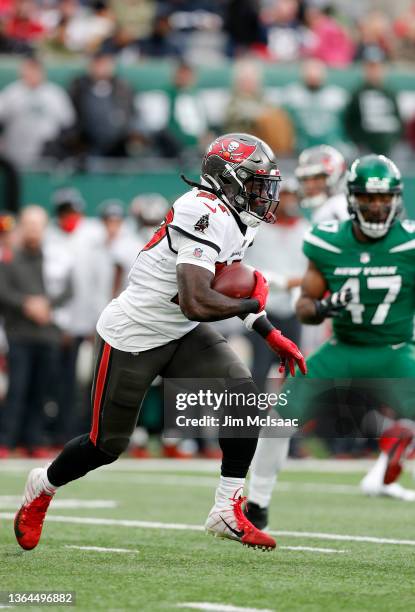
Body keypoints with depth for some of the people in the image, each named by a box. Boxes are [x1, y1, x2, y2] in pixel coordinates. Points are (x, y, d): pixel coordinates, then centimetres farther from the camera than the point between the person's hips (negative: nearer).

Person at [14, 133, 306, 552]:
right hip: (131, 339, -8)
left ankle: (227, 511, -5)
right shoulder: (206, 216, -28)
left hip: (180, 336, 8)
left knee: (243, 398, -13)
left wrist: (271, 336, 11)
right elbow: (196, 303, -38)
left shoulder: (236, 220, 2)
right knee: (108, 445, 6)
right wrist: (253, 304, -22)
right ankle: (43, 486, 37)